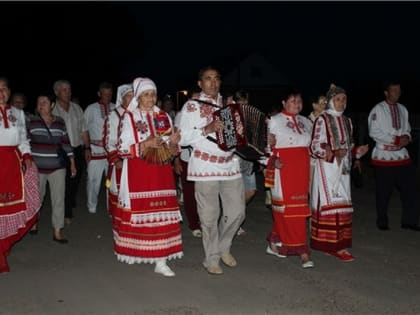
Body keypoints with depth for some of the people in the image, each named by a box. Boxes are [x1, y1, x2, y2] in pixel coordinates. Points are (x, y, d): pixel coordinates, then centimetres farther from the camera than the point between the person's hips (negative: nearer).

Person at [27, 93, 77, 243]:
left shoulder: (59, 122, 4)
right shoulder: (31, 121, -4)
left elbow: (65, 143, 9)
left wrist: (72, 163, 9)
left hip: (58, 168, 1)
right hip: (37, 168, -1)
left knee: (58, 199, 0)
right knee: (36, 197, 15)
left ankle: (57, 232, 10)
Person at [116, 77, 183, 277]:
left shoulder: (163, 117, 10)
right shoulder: (129, 117, -1)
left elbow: (170, 148, 12)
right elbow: (122, 149, -8)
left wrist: (173, 142, -10)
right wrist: (146, 144, -19)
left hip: (161, 173, 3)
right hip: (137, 174, -3)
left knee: (162, 213, -2)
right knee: (139, 212, 3)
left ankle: (160, 260, 0)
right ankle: (135, 251, 25)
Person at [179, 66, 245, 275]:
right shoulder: (192, 106, 1)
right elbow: (182, 138, -6)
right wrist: (206, 129, -18)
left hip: (230, 165, 5)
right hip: (205, 166, -5)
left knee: (237, 211, 6)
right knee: (209, 216, -1)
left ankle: (224, 248, 30)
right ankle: (212, 259, 15)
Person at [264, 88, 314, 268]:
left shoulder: (306, 122, 17)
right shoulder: (275, 121, 1)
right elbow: (266, 145, -4)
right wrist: (273, 160, -18)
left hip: (302, 169, 5)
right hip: (284, 168, -5)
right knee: (290, 207, -6)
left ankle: (275, 243, 20)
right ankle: (302, 250, -4)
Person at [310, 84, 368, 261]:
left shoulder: (347, 122, 15)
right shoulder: (322, 120, -6)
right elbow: (315, 147, -11)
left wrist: (357, 151, 0)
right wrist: (333, 154, -25)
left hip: (343, 169, 7)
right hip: (327, 169, -7)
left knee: (342, 206, 5)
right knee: (332, 205, -9)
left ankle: (337, 244, 12)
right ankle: (336, 246, -4)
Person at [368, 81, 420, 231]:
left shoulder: (403, 109, 11)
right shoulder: (378, 109, -7)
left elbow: (407, 129, 17)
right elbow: (374, 132, -14)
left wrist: (407, 137, -7)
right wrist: (396, 140, -16)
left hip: (402, 154, 5)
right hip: (384, 155, -5)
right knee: (383, 192, 3)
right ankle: (382, 222, 18)